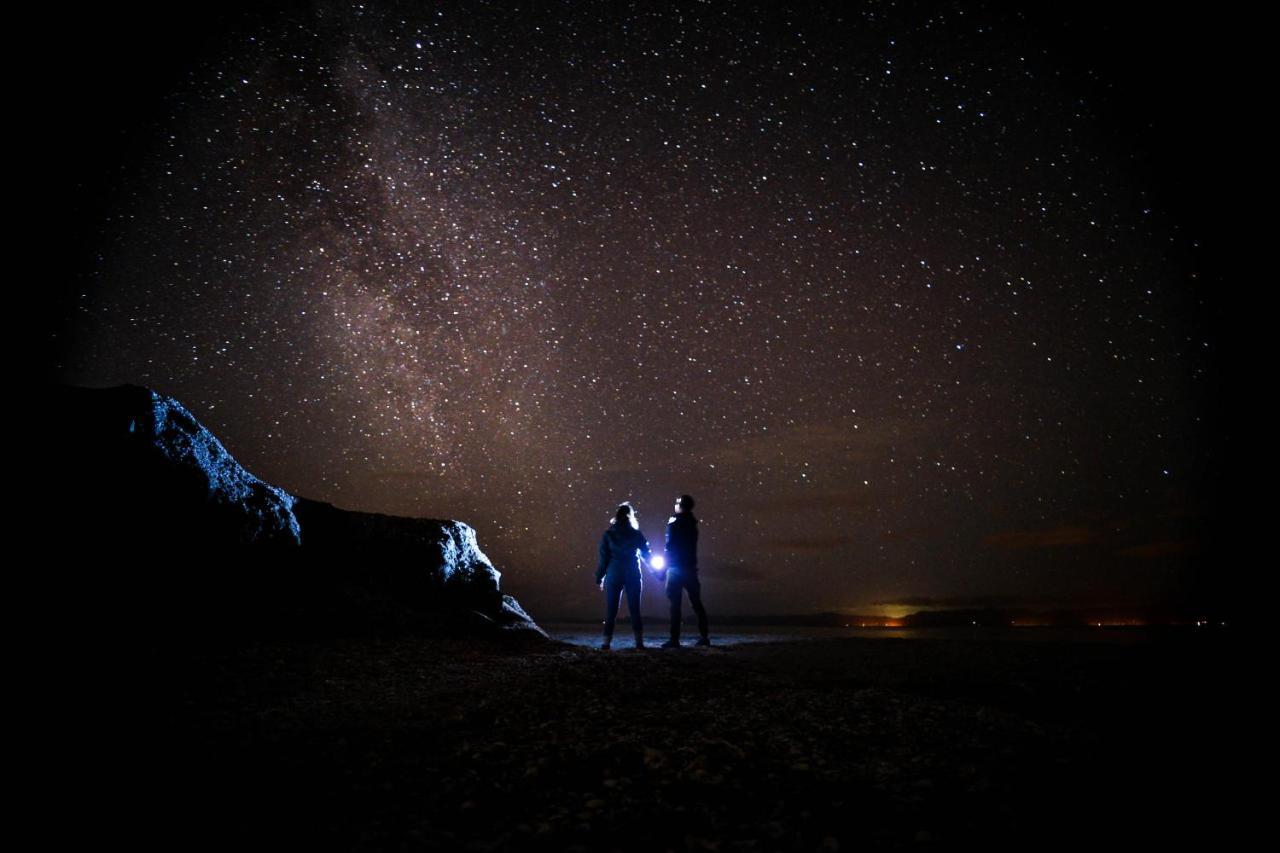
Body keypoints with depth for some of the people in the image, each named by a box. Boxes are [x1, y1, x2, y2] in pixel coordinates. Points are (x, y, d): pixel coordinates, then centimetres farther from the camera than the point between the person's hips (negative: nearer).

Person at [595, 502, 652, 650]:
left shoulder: (608, 534, -1)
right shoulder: (636, 534, 1)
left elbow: (603, 558, -1)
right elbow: (646, 554, 7)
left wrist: (599, 577, 7)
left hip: (614, 576, 0)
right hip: (633, 576, 0)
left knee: (611, 610, 4)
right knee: (634, 609, 5)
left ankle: (607, 641, 1)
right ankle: (639, 641, 2)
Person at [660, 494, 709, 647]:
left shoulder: (674, 524, -10)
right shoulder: (692, 524, 9)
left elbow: (670, 547, -13)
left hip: (676, 569, -6)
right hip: (691, 568, 6)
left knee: (675, 604, -4)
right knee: (696, 602, 10)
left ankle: (675, 639, -5)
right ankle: (703, 636, 9)